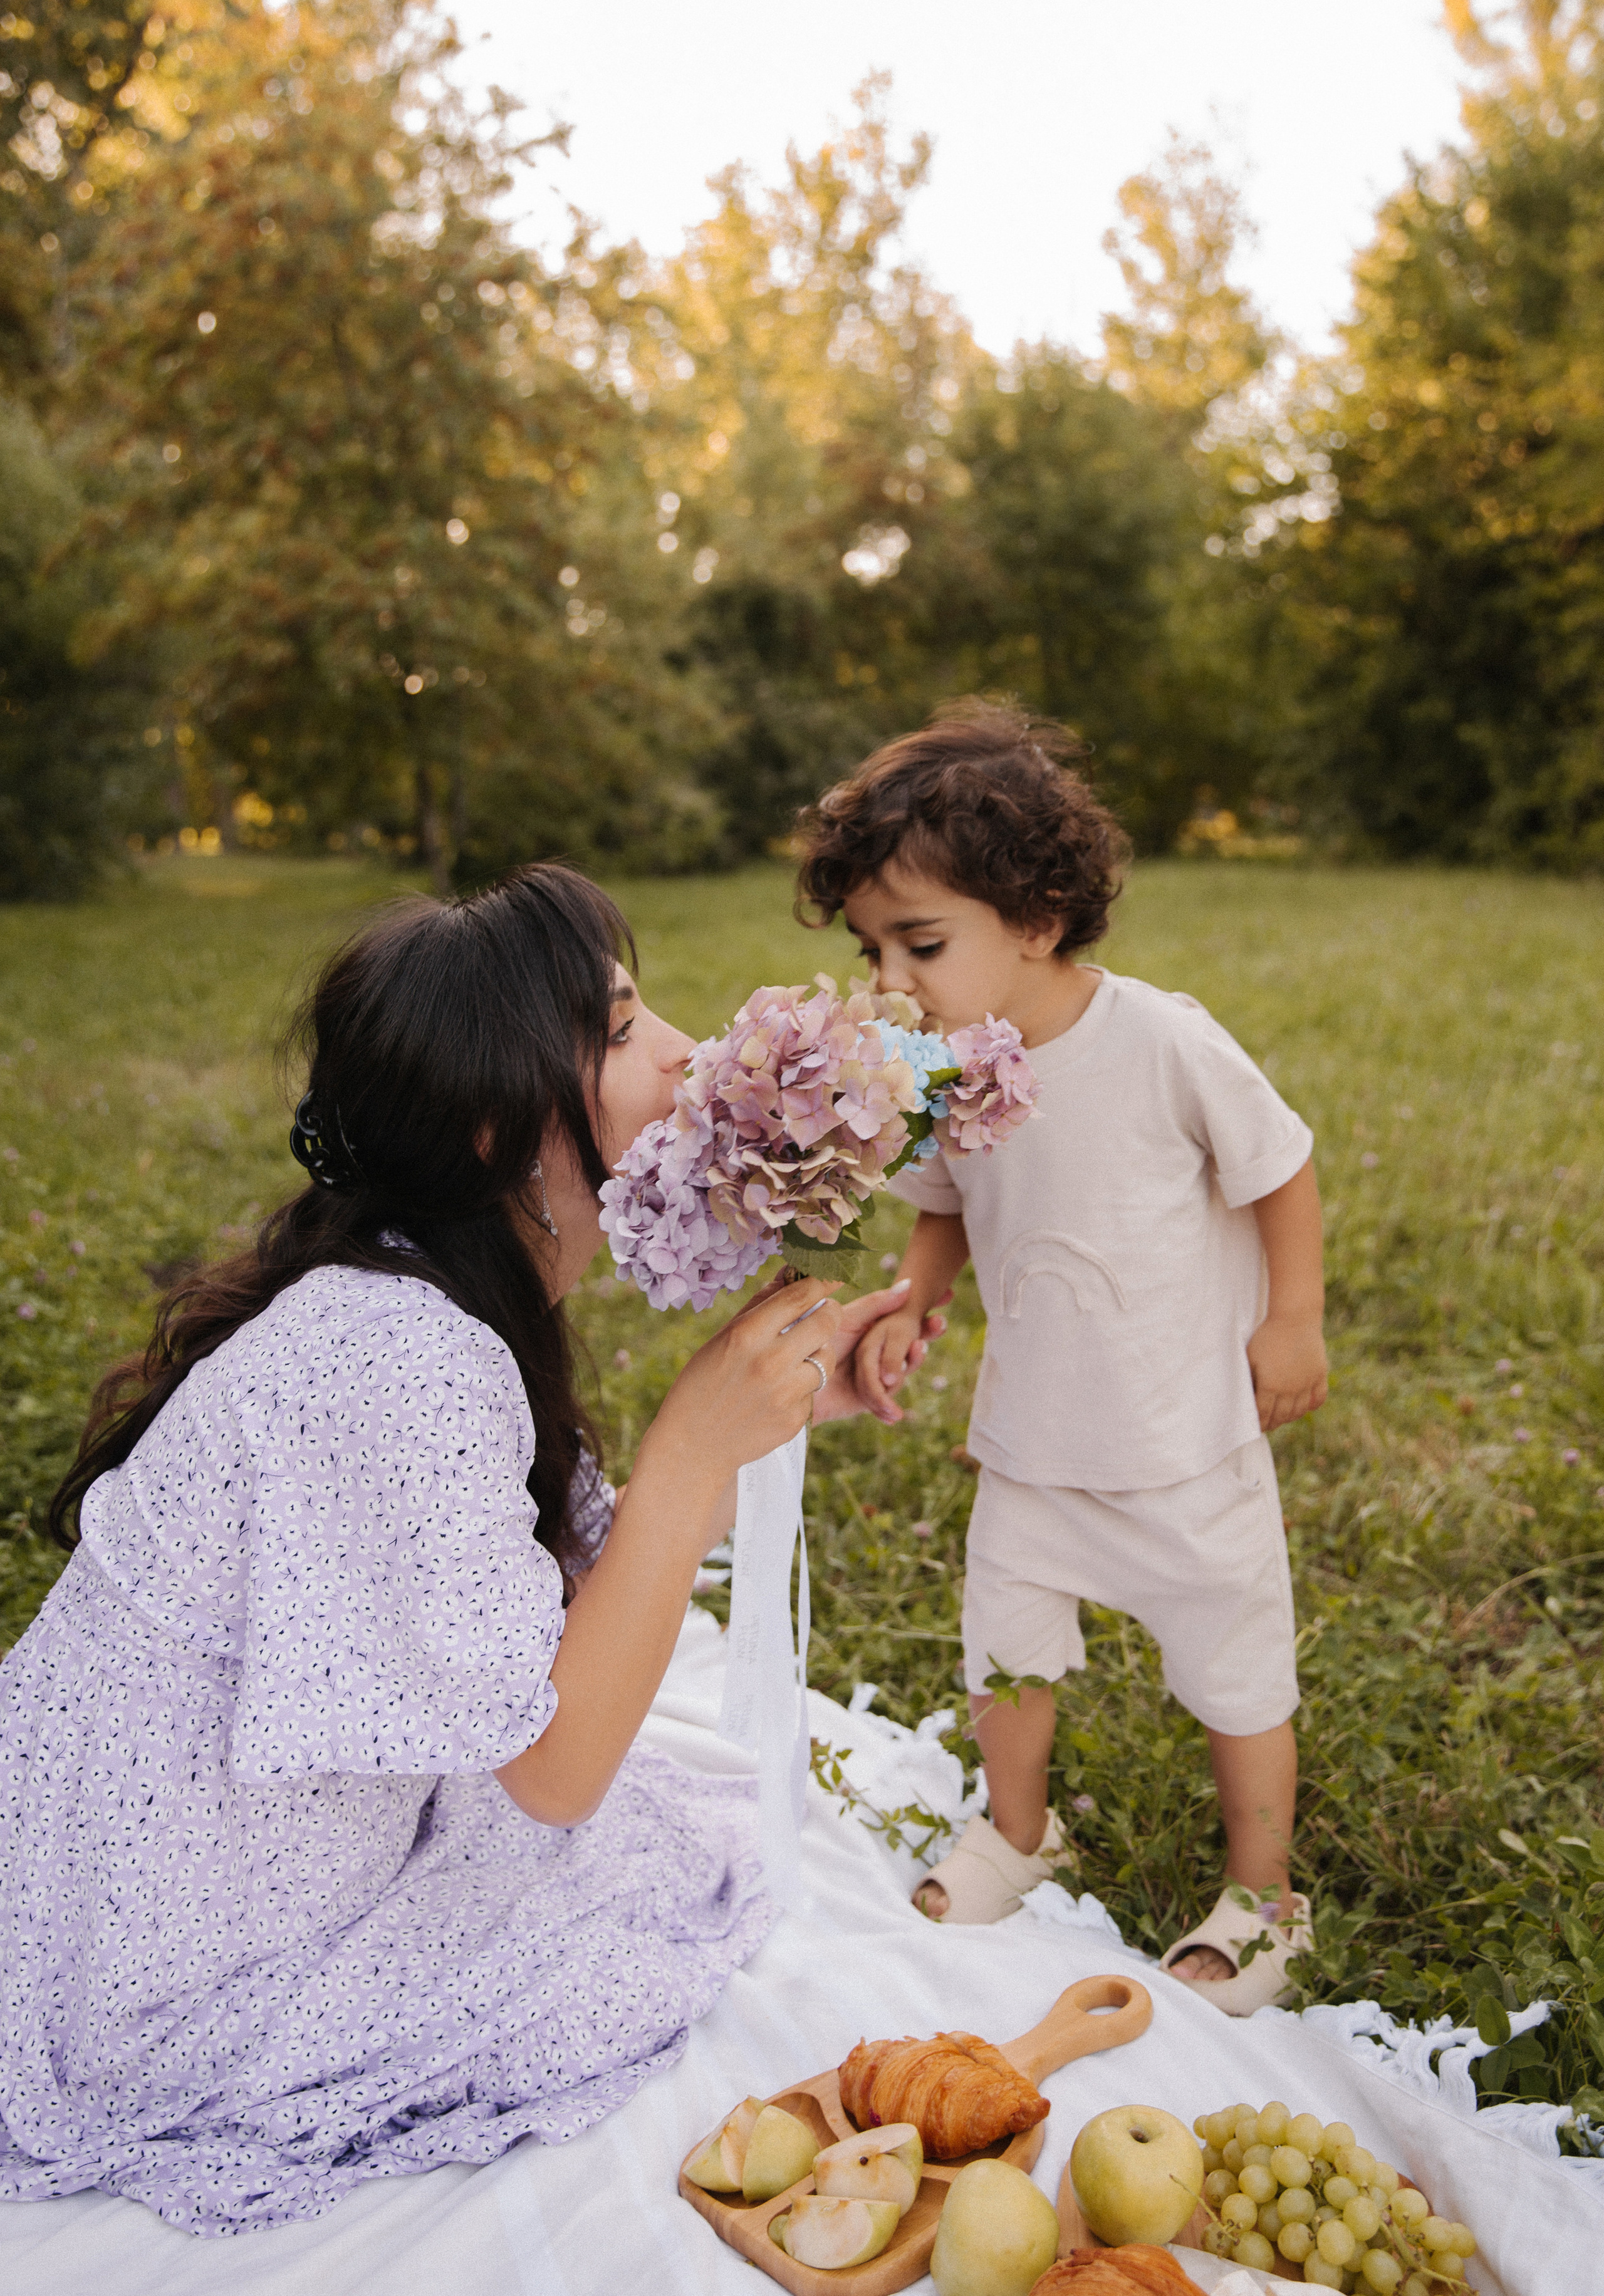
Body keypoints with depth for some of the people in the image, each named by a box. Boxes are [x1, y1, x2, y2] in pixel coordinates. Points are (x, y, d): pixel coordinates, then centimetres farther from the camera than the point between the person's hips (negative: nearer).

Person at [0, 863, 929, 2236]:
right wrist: (695, 1443, -29)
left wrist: (775, 1408, -7)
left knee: (708, 1843, 16)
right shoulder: (403, 1355, -33)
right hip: (178, 1993, -8)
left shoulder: (449, 1299, -2)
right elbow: (553, 1764, -28)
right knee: (679, 1906, 2)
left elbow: (591, 1580, 2)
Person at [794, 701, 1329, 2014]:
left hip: (1188, 1435, -4)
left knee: (1234, 1667, 13)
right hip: (1030, 1437, 5)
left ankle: (1262, 1900, 36)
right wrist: (907, 1309, -11)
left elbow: (1283, 1169, -10)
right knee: (1007, 1642, 19)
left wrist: (1292, 1323, -8)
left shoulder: (1165, 1042, -25)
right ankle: (1018, 1832, 48)